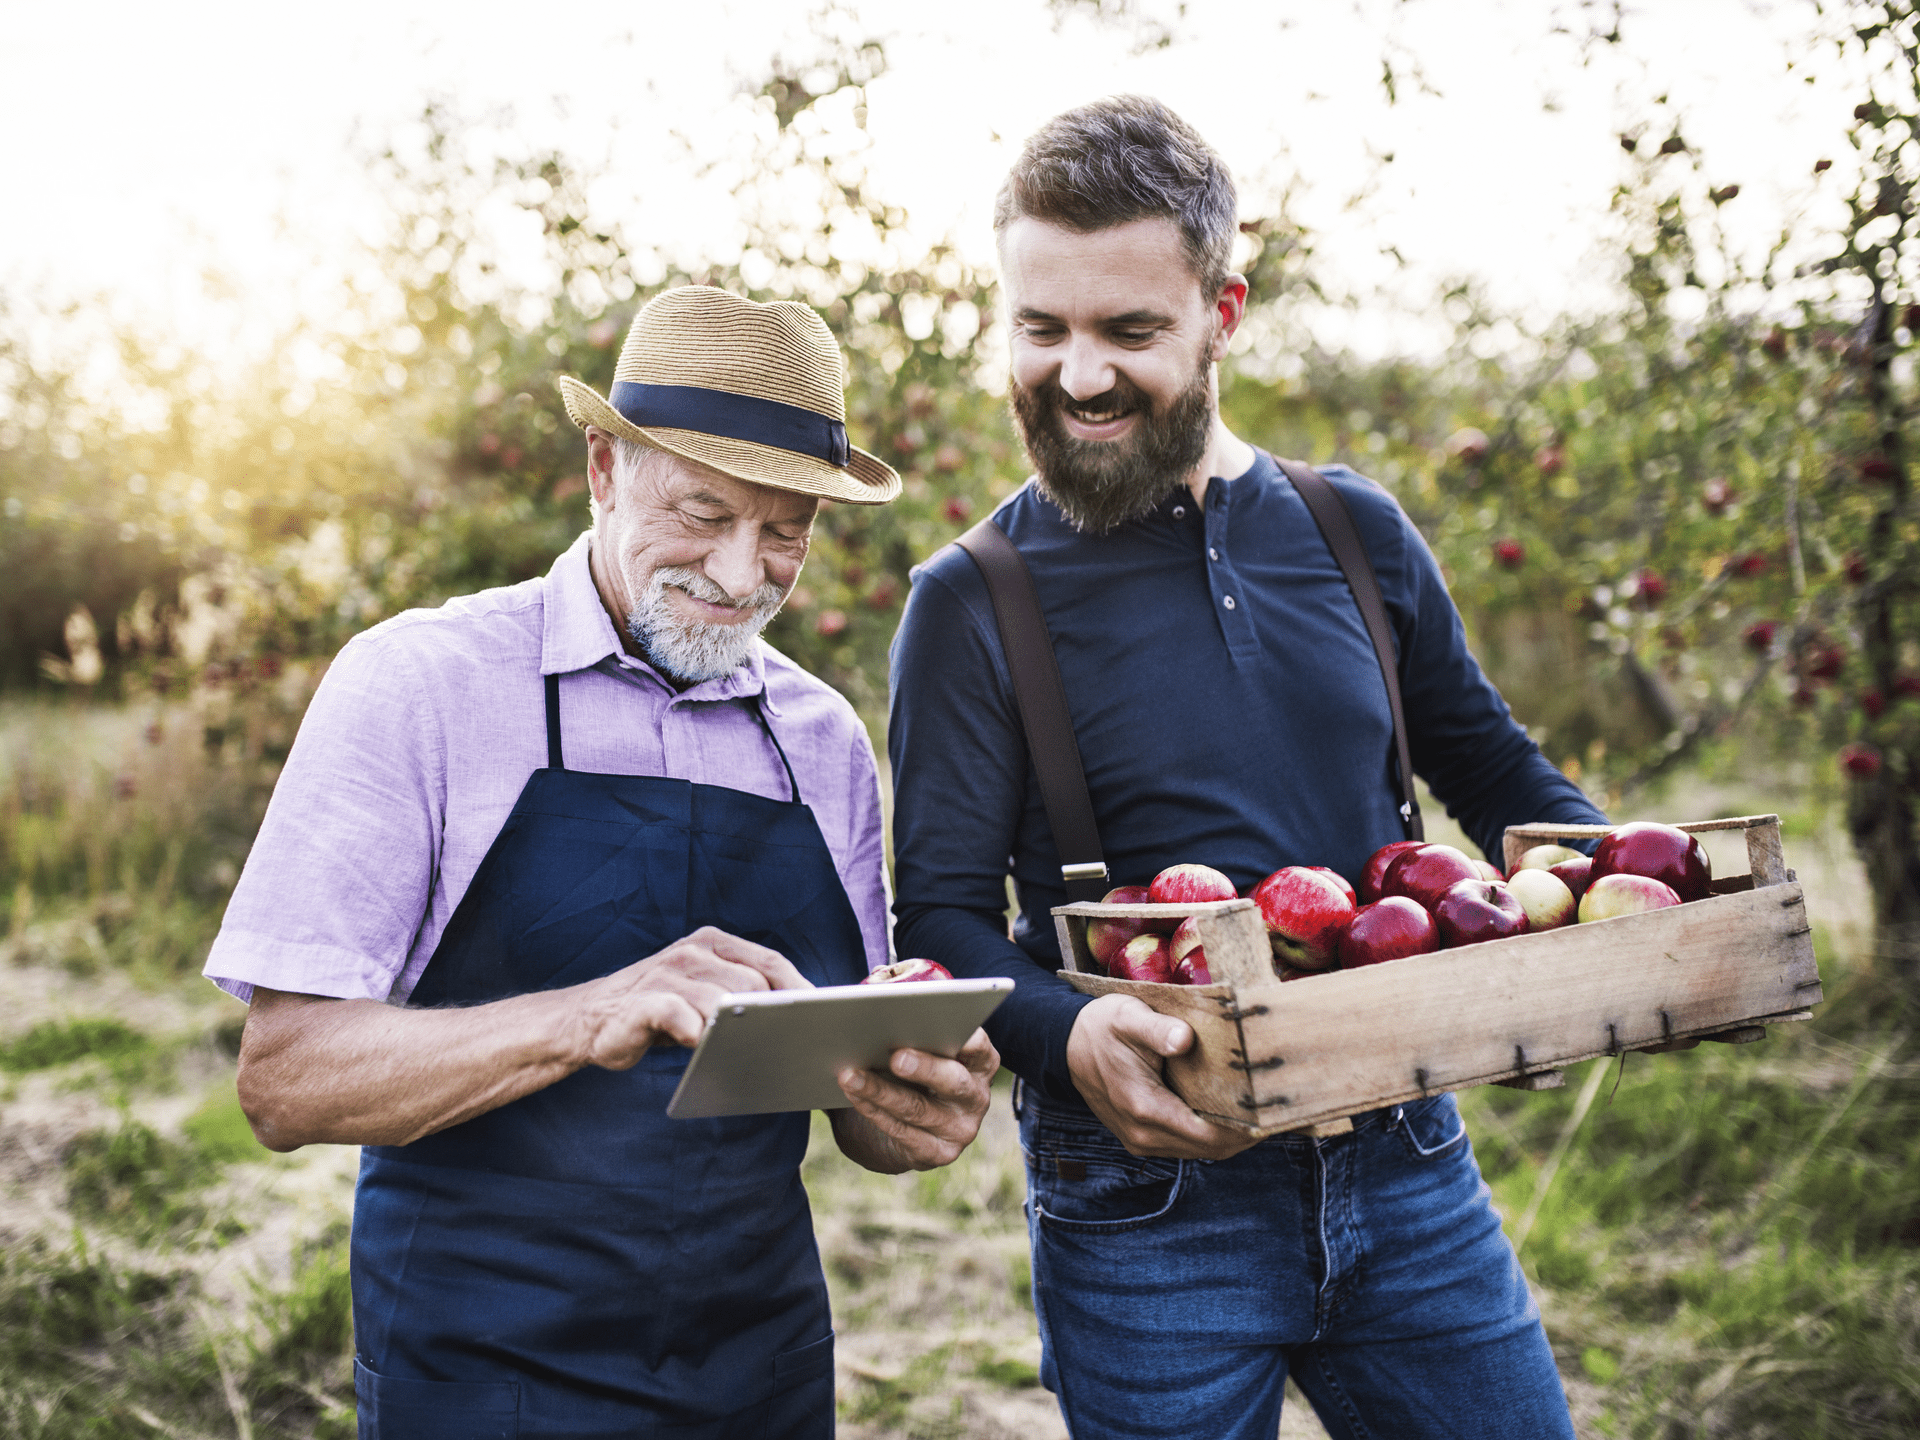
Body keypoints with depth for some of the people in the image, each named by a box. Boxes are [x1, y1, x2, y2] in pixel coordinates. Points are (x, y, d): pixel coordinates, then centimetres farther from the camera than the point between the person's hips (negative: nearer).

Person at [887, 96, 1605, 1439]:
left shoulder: (1354, 533, 4)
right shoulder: (973, 603, -6)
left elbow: (1489, 766, 15)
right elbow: (942, 915, -8)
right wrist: (1064, 1034, -29)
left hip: (1404, 1167, 4)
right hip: (1147, 1207, -3)